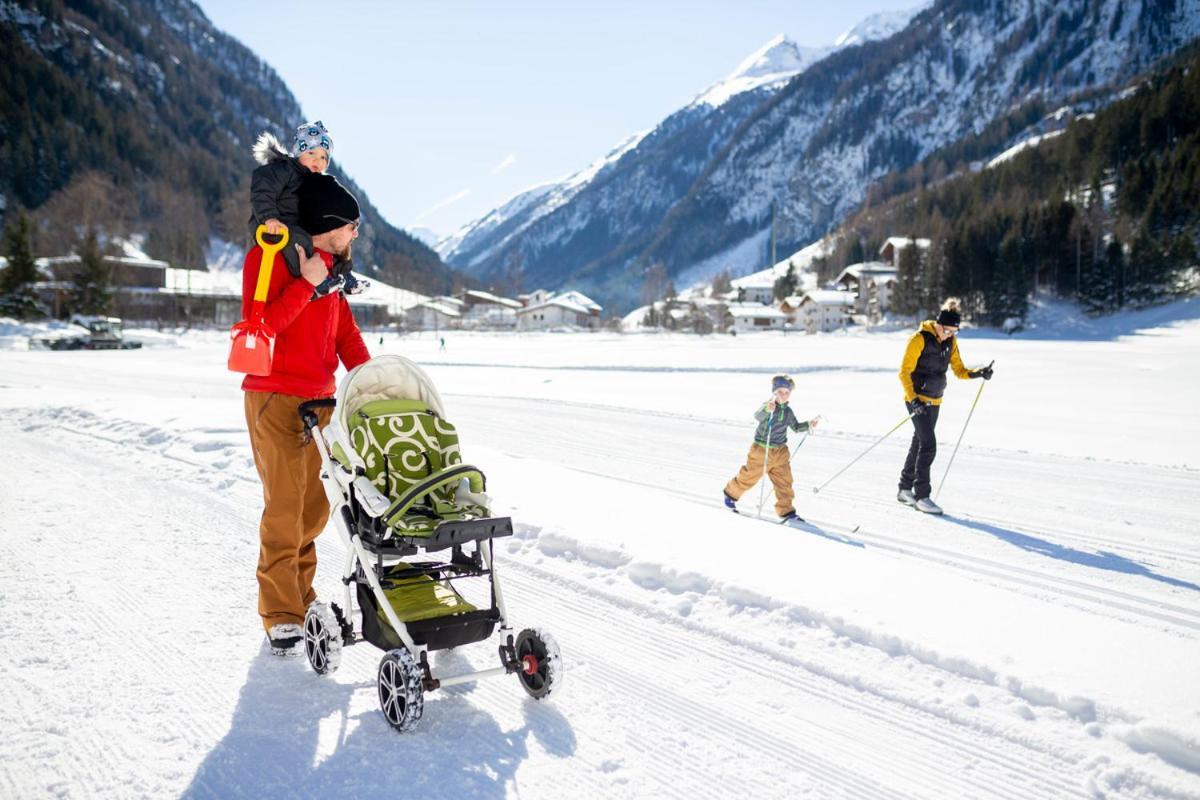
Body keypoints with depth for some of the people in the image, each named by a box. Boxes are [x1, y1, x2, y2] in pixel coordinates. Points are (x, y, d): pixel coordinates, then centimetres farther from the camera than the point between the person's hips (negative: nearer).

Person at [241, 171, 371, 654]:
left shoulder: (330, 263, 15)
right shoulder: (268, 256, -9)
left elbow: (345, 329, 15)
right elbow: (259, 324, -18)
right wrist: (307, 284, -20)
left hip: (321, 398, 7)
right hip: (276, 398, -7)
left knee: (316, 504, 10)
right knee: (284, 506, -7)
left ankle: (299, 593, 23)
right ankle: (281, 615, 1)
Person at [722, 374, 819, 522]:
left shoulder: (788, 411, 5)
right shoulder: (767, 406, -15)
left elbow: (796, 427, 20)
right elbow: (758, 416, -37)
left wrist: (808, 425, 1)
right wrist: (766, 410, -59)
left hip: (780, 452, 5)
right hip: (761, 449, -5)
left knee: (784, 482, 2)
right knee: (749, 477, 8)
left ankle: (786, 511, 9)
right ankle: (731, 494, 31)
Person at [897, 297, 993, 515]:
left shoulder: (951, 341, 4)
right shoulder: (920, 339, -16)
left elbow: (959, 370, 5)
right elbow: (904, 372, -16)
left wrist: (977, 374, -14)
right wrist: (912, 398, -25)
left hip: (934, 401, 7)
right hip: (917, 399, -7)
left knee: (920, 444, 13)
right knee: (928, 445, -13)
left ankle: (905, 489, 25)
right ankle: (921, 496, -7)